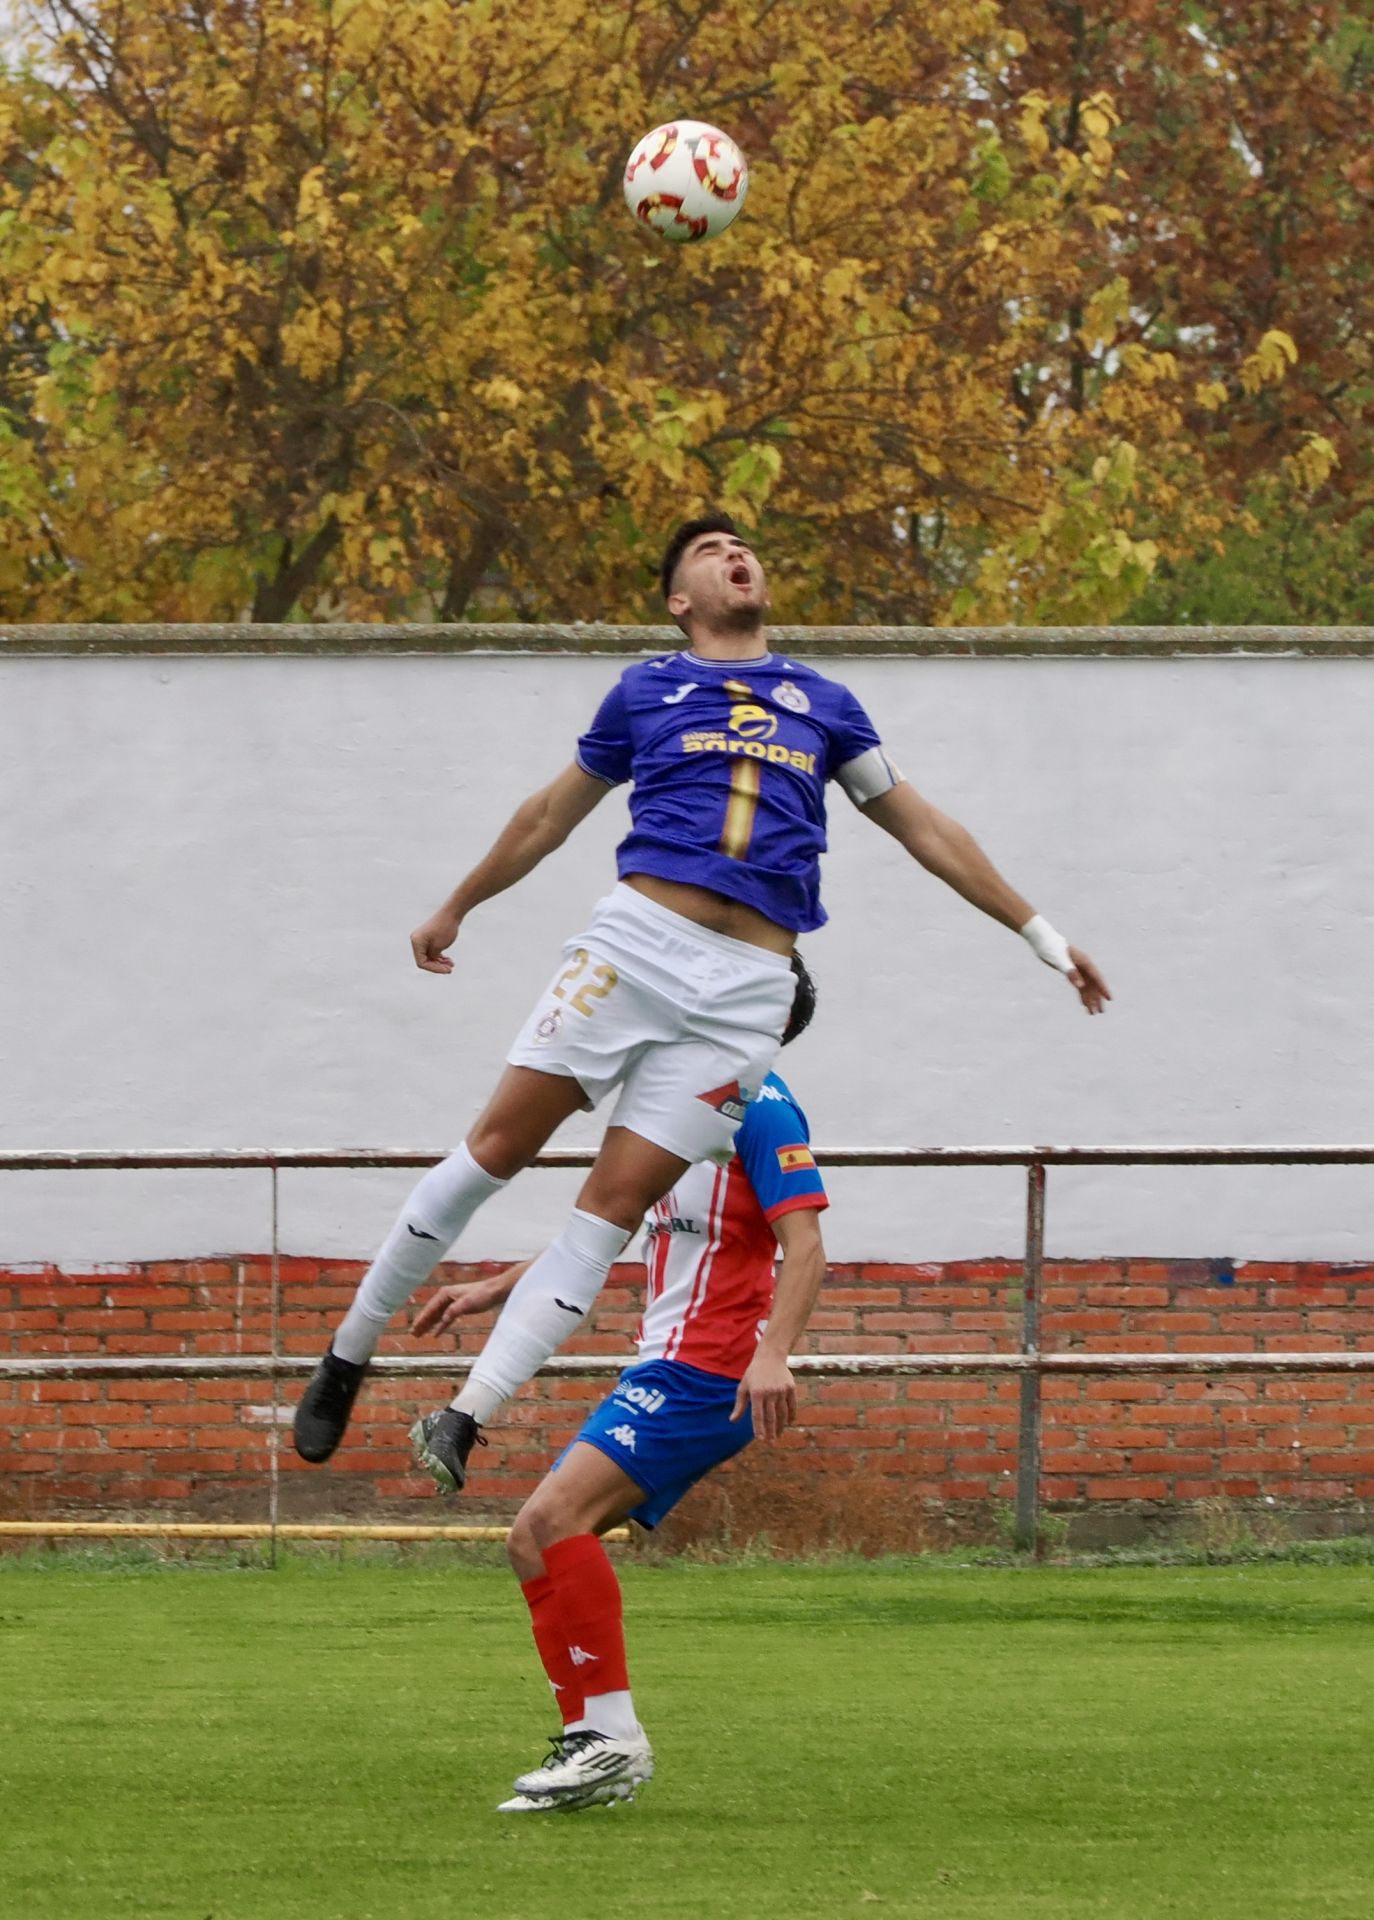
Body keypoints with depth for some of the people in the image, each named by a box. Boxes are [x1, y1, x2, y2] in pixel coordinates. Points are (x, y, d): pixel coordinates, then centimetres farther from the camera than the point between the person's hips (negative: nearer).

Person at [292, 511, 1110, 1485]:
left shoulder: (823, 702, 19)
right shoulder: (648, 690, 16)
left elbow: (925, 829, 24)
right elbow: (550, 816, 28)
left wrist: (1043, 934, 22)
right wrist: (455, 910, 35)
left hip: (747, 989, 1)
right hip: (636, 938, -1)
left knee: (613, 1208, -8)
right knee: (498, 1146, -9)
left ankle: (464, 1421, -10)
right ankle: (347, 1359, 5)